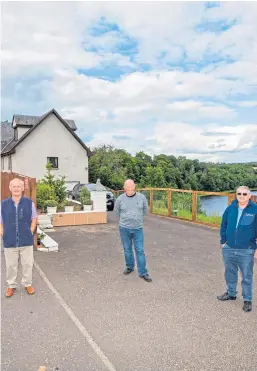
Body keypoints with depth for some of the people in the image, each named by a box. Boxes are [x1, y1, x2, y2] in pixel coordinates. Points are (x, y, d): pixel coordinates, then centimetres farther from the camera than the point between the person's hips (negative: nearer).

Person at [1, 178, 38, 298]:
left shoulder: (29, 203, -3)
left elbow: (34, 219, 5)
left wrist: (30, 233, -2)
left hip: (26, 241, 0)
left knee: (27, 264, 11)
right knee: (10, 265, 14)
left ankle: (27, 284, 31)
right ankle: (11, 285, 33)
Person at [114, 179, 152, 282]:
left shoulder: (141, 197, -5)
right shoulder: (120, 199, -6)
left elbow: (145, 210, 12)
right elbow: (117, 211, 13)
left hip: (138, 228, -1)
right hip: (124, 228, 1)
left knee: (140, 250, 1)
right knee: (127, 249, 13)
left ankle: (143, 272, 10)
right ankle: (129, 267, 33)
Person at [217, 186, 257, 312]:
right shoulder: (230, 208, -2)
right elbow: (223, 225, 8)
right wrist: (223, 241, 6)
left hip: (246, 251, -3)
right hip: (229, 249, 4)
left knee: (247, 277, 10)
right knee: (230, 273, 20)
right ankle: (231, 293, 40)